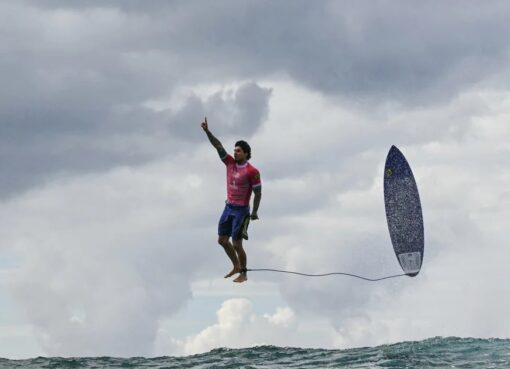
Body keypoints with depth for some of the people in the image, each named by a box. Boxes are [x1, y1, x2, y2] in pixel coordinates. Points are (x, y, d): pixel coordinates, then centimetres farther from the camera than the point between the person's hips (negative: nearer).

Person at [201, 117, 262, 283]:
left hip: (241, 210, -7)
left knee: (237, 244, -4)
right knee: (222, 240, 12)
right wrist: (207, 131, -10)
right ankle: (236, 266, 30)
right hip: (228, 207, 7)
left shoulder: (252, 171, -14)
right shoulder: (230, 163, 2)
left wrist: (254, 212, -14)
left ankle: (243, 274, 11)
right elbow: (218, 146, -2)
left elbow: (258, 193, -11)